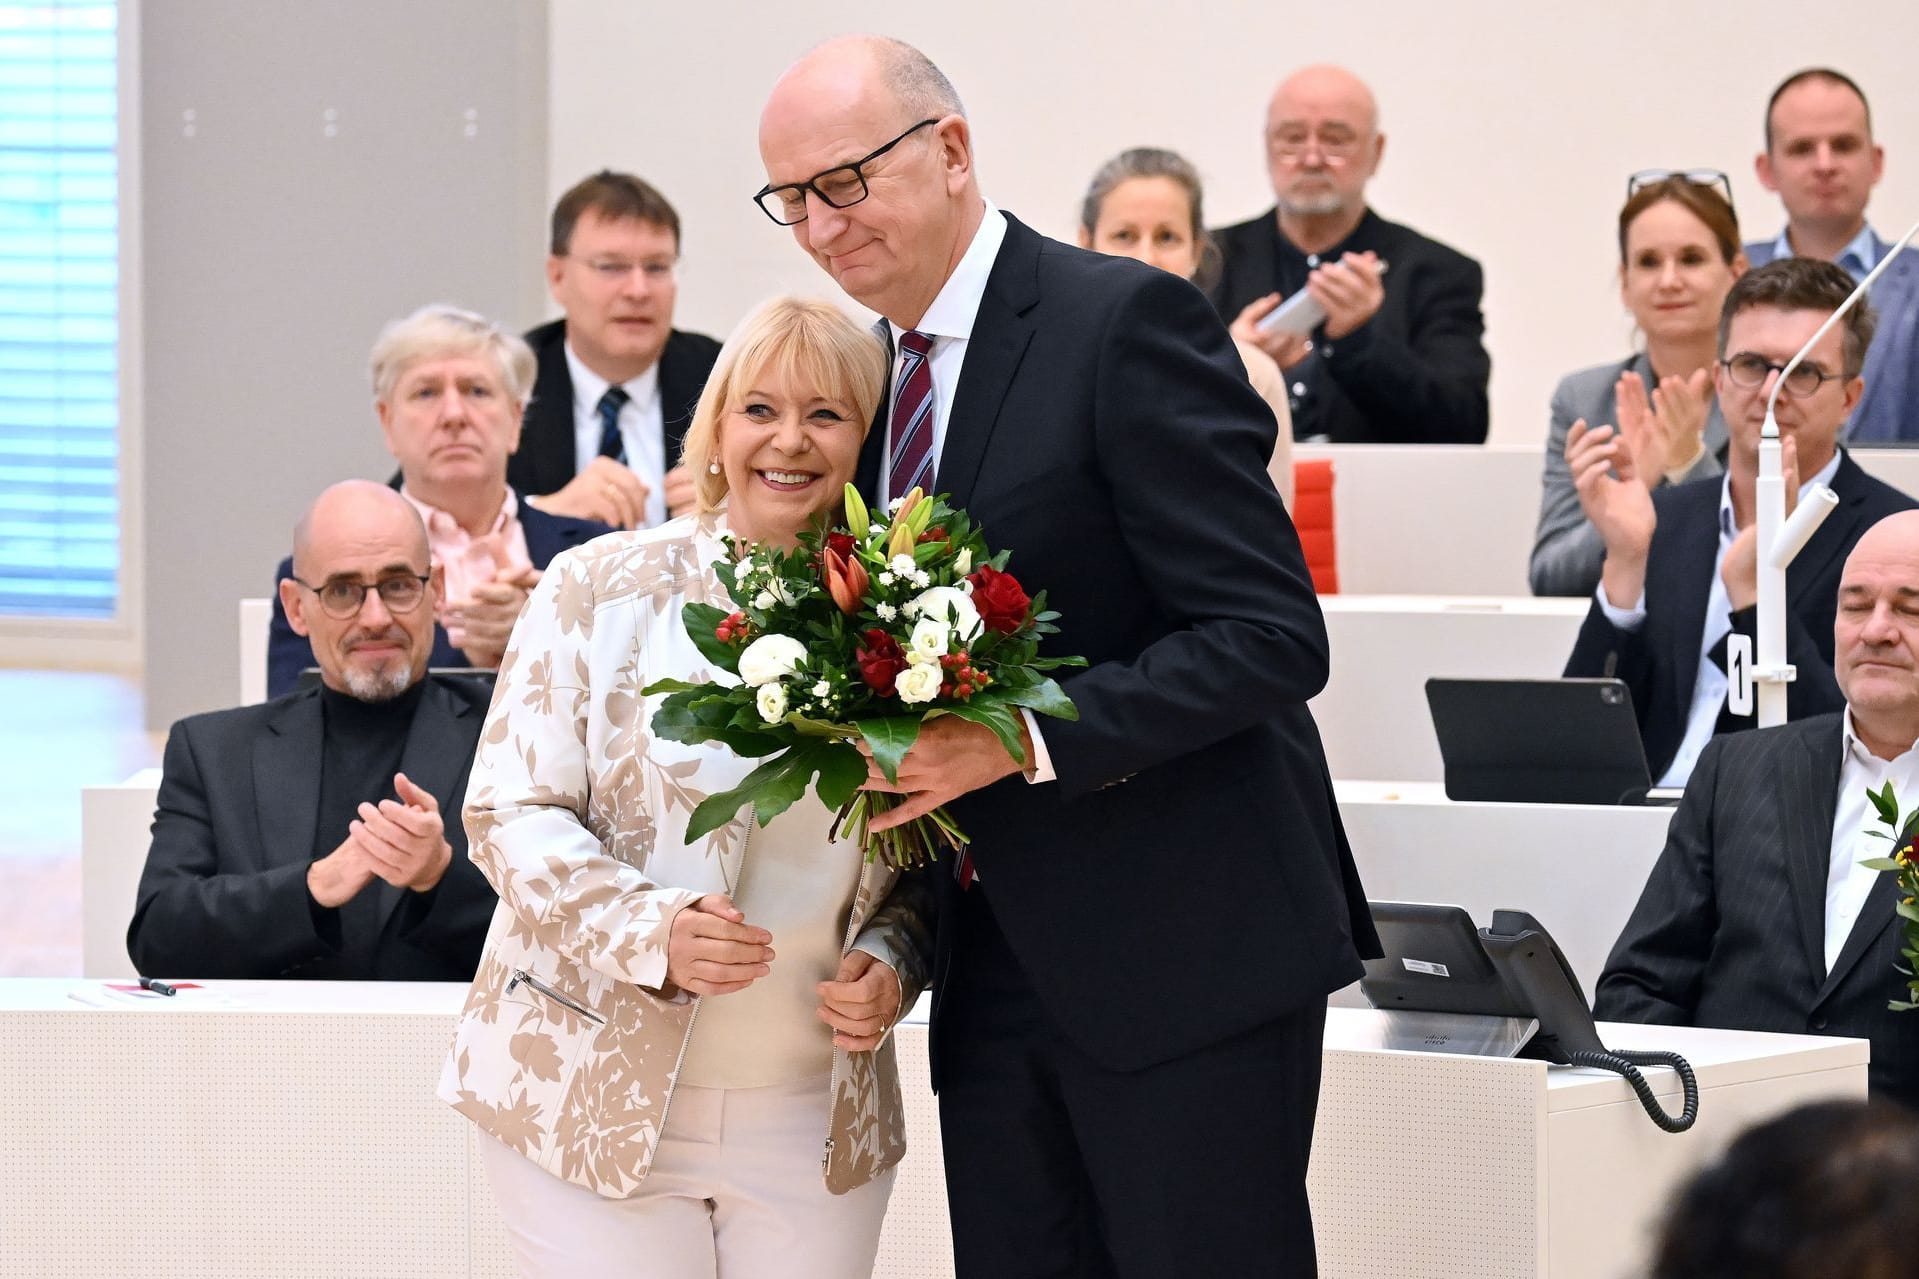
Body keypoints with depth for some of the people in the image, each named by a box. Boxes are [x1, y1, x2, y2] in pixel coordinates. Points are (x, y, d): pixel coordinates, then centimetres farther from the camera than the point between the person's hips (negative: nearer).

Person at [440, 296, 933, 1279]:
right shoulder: (601, 591, -2)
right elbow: (511, 812, -6)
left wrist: (891, 960, -7)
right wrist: (652, 930, -21)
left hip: (818, 1119, 3)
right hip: (597, 1103, -2)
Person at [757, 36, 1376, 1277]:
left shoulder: (1127, 322, -12)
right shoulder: (890, 378, 14)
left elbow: (1272, 636, -17)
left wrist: (1029, 738, -25)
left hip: (1185, 952, -8)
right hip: (997, 972, 8)